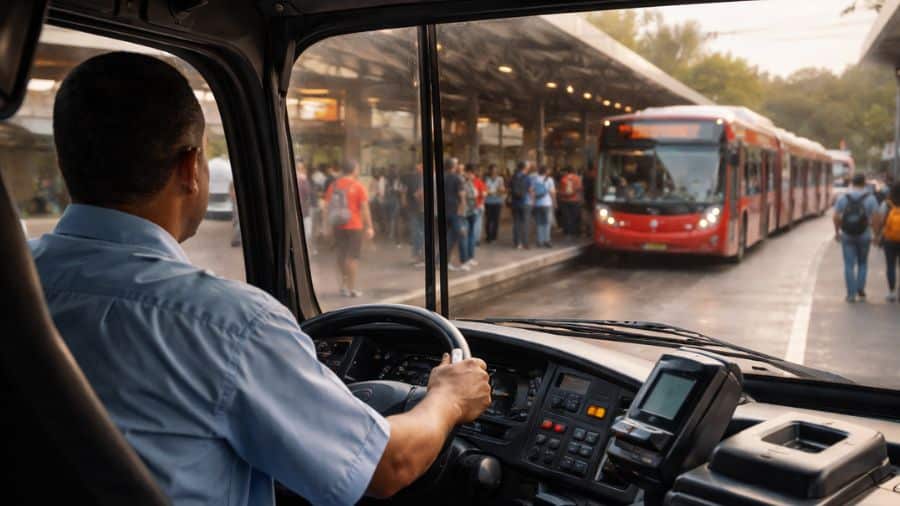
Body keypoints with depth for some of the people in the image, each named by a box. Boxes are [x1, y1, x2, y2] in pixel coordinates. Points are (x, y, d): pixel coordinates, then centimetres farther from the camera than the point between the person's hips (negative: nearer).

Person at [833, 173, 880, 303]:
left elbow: (836, 217, -1)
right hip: (864, 236, 0)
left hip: (847, 236, 0)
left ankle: (851, 294, 2)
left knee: (849, 265, 4)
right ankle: (860, 289, 11)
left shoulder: (843, 198, -1)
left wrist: (837, 232, 10)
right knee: (862, 264, 18)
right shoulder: (870, 198, -4)